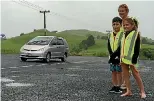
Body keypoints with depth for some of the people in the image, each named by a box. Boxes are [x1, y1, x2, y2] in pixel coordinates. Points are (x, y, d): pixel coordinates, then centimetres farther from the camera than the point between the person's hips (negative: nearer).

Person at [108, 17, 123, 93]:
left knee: (119, 71, 0)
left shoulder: (122, 34, -8)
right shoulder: (110, 35, 9)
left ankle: (119, 87, 10)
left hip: (119, 57, -6)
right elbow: (109, 46, 7)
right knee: (113, 71, 10)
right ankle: (114, 86, 19)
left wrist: (118, 55, -18)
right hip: (112, 57, 6)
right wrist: (111, 54, -6)